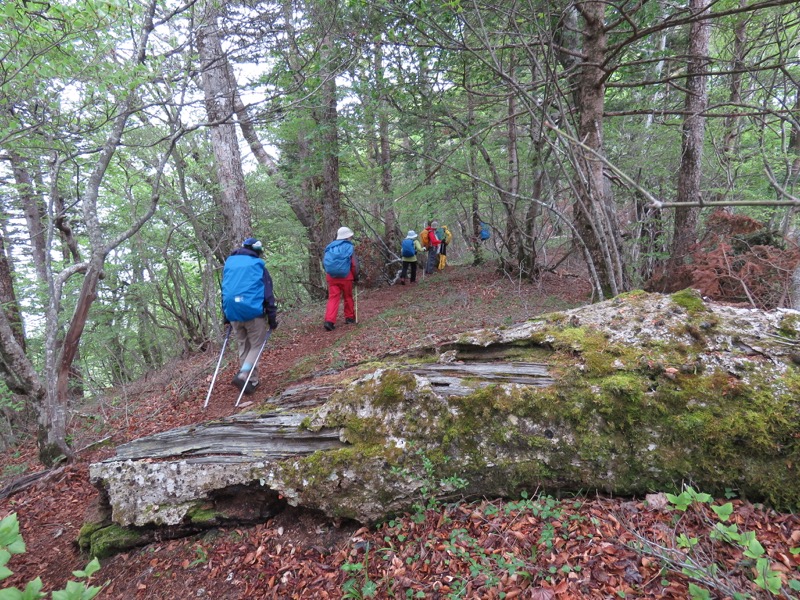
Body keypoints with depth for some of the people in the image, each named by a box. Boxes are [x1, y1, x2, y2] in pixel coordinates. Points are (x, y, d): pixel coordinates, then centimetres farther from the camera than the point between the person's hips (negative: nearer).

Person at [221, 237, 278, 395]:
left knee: (243, 347, 16)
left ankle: (252, 381, 18)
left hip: (232, 311, 5)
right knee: (256, 345, 6)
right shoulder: (257, 265, 1)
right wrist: (272, 317, 0)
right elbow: (267, 293, -2)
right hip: (253, 310, -5)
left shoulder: (228, 263, 16)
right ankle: (242, 375, -14)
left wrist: (226, 315, 25)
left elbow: (225, 290, 20)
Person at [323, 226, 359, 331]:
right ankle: (349, 317, 28)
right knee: (348, 297, 15)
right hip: (345, 276, -3)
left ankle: (329, 321, -13)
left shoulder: (330, 247, 11)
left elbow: (324, 263, 11)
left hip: (331, 276, 3)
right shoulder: (350, 247, -3)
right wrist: (356, 277, 4)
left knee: (333, 298, 1)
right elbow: (355, 264, -8)